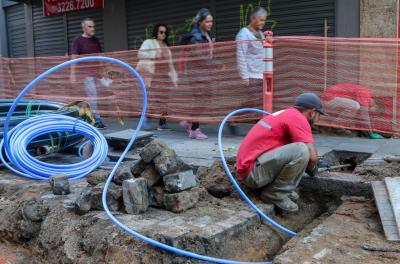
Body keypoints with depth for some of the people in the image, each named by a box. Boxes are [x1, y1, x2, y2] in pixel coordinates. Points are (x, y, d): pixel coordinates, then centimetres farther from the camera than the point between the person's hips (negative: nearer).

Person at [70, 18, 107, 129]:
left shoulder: (96, 40, 14)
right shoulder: (78, 40, -2)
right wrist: (73, 74, -15)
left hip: (98, 72, 6)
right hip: (87, 73, -5)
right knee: (92, 97, -3)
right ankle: (97, 120, 6)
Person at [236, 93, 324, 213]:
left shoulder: (286, 113, 20)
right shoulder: (298, 118, -9)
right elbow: (312, 155, -18)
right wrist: (312, 168, 4)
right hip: (252, 172, -10)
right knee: (301, 151, -23)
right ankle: (275, 193, -7)